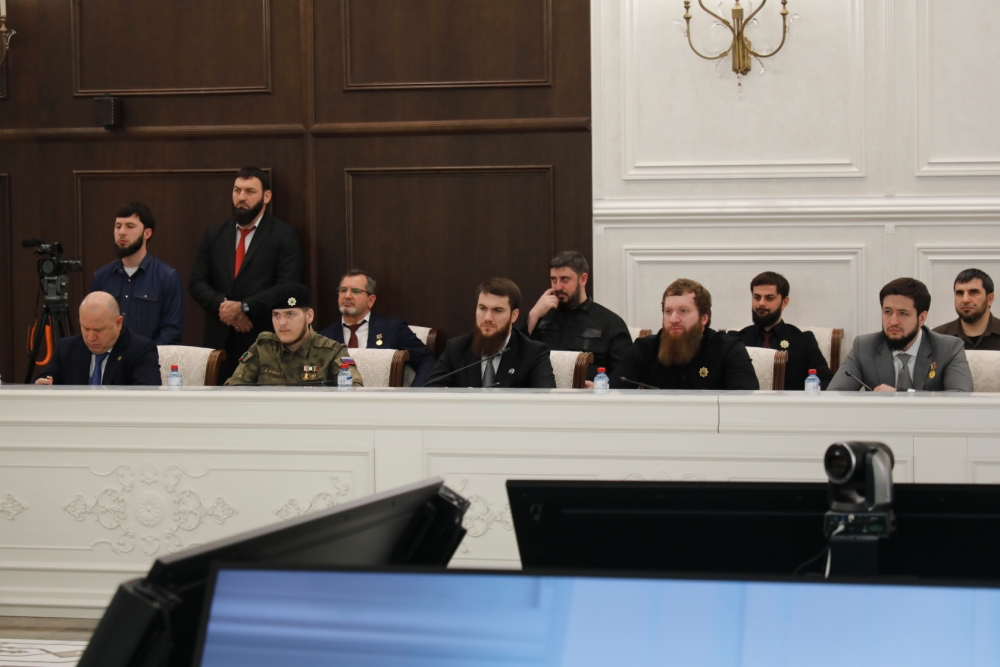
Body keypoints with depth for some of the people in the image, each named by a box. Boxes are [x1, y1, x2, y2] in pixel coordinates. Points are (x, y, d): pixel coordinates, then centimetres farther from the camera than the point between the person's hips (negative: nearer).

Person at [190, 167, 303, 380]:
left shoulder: (284, 235, 1)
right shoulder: (214, 234, 14)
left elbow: (287, 286, -8)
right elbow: (197, 283, 10)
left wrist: (244, 307, -15)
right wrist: (223, 305, -9)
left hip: (264, 341, -3)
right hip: (220, 340, 4)